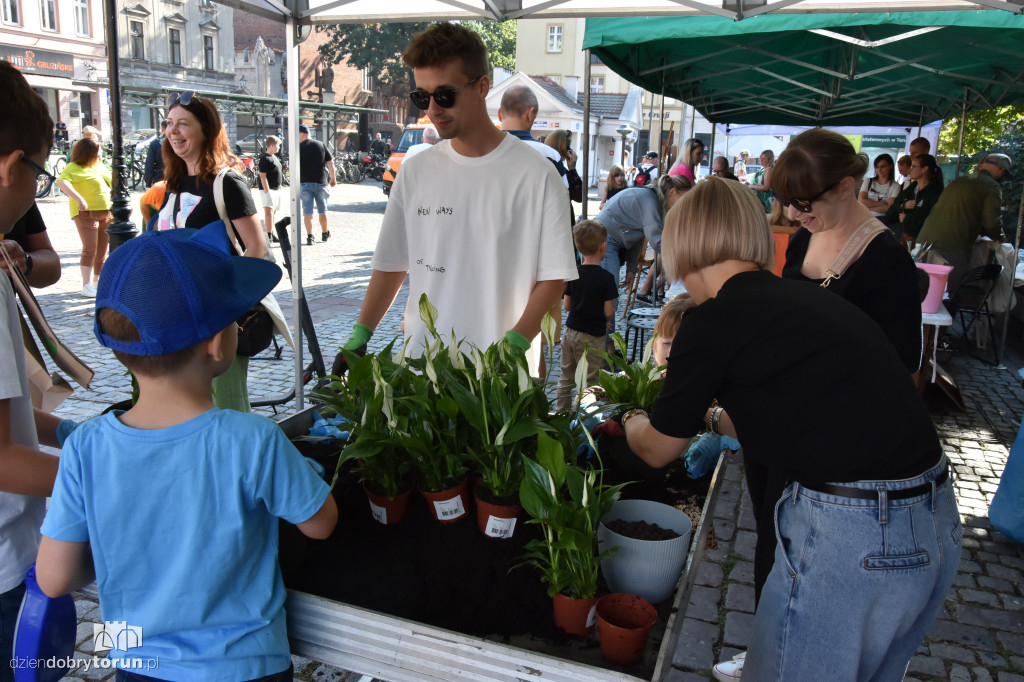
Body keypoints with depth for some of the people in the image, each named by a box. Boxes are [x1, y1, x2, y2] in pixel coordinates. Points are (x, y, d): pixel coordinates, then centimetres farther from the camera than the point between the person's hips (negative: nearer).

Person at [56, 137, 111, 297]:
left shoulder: (100, 165, 13)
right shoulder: (74, 168, -12)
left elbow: (110, 181, 29)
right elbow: (61, 181, -29)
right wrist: (78, 198, -39)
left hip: (105, 212, 8)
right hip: (86, 212, -7)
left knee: (102, 250, 12)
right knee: (90, 249, -13)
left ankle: (97, 281, 25)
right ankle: (87, 286, -11)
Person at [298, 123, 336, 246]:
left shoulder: (299, 148, -5)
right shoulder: (321, 145, 3)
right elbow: (330, 163, 4)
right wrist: (333, 178, 14)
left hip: (305, 182, -2)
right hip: (321, 182, 2)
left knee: (307, 212, 1)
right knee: (322, 210, 16)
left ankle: (310, 237, -6)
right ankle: (325, 234, 29)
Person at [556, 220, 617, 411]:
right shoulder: (606, 277, -15)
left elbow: (566, 305, 4)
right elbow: (608, 312, -14)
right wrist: (604, 319, 7)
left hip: (570, 331, 5)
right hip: (591, 337, -5)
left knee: (566, 378, 16)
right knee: (589, 381, 4)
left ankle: (560, 412, 24)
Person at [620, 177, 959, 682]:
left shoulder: (713, 322, -11)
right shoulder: (810, 298, 10)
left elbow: (657, 450, 4)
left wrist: (631, 421, 26)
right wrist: (712, 415, 34)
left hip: (847, 536, -8)